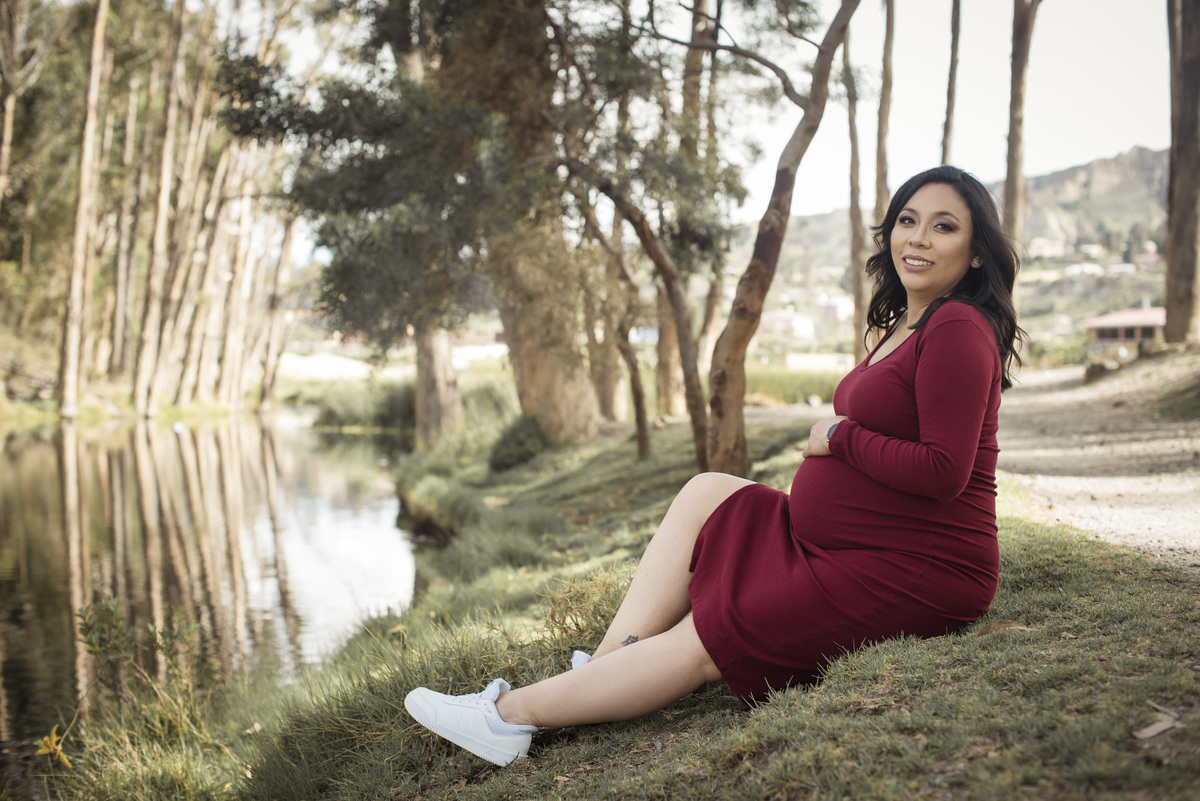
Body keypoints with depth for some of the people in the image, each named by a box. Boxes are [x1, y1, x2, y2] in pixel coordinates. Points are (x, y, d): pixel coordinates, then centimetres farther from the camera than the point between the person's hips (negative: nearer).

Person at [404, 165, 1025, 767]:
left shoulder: (959, 328, -16)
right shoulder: (906, 326, 15)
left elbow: (942, 471, -24)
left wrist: (838, 436, -12)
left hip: (916, 572, -10)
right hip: (851, 543, 10)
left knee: (703, 641, -12)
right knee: (707, 493, 5)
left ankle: (513, 713, -4)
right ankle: (608, 663, -5)